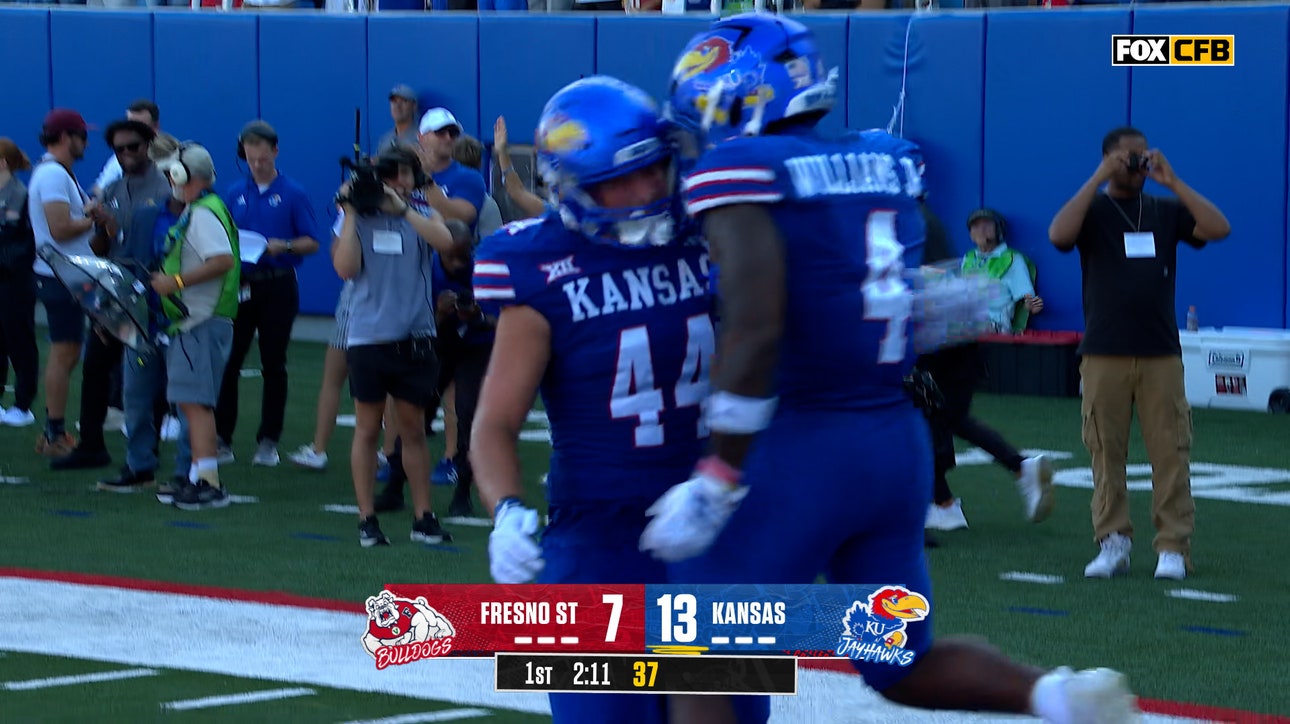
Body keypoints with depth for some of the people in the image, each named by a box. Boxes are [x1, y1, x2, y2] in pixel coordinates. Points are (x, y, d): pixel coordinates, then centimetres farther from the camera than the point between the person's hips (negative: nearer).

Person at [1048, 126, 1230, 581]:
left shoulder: (1166, 212, 13)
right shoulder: (1092, 210, 7)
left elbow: (1219, 229, -1)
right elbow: (1059, 235, -14)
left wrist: (1173, 182, -3)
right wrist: (1098, 179, -13)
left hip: (1161, 355, 1)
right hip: (1104, 354, -1)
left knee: (1170, 452, -4)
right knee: (1106, 452, -1)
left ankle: (1173, 545, -1)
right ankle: (1113, 541, 6)